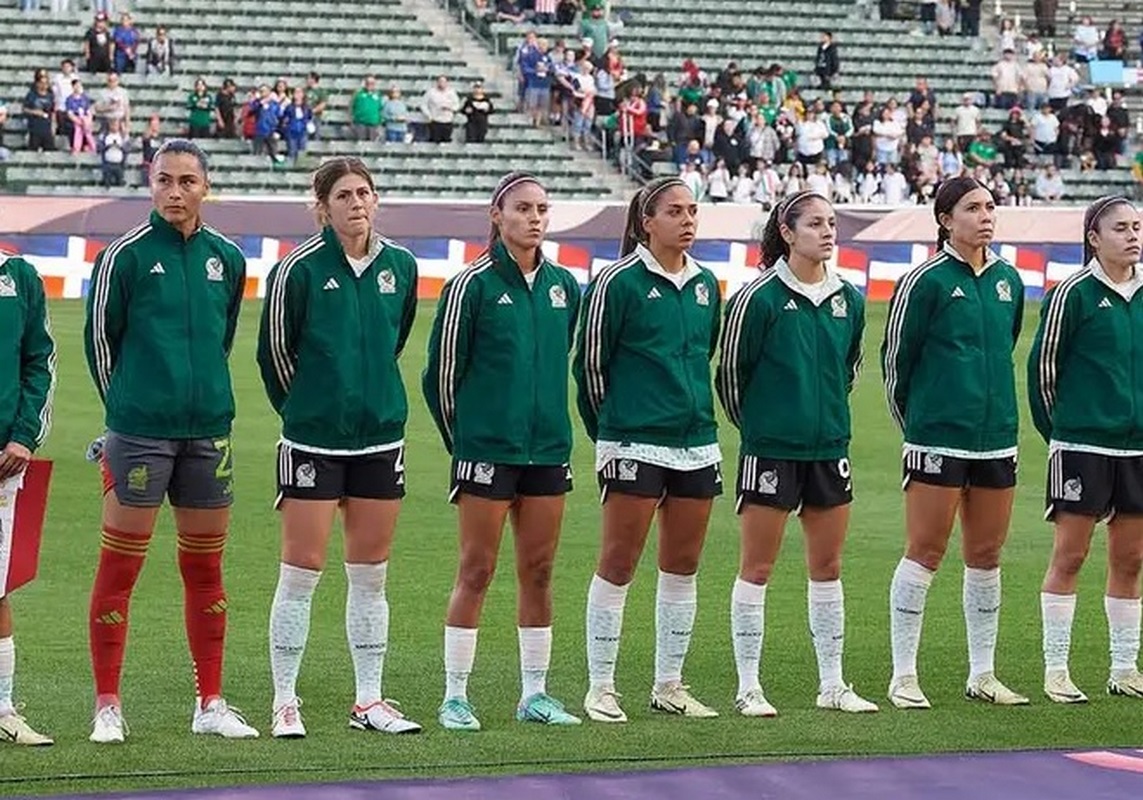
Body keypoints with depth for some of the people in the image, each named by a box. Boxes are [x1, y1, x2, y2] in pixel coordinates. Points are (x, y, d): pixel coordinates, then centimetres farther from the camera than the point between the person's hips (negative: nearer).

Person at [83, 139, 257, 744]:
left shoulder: (227, 258, 8)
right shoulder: (126, 255, -5)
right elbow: (99, 337, 2)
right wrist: (126, 404, 9)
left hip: (208, 431, 4)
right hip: (139, 434, -4)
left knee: (205, 569, 10)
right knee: (119, 568, -2)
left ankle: (210, 704, 17)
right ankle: (108, 706, 4)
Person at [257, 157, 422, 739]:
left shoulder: (401, 266, 4)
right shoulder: (299, 268, -10)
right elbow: (273, 351, -1)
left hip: (381, 438, 4)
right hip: (311, 443, -4)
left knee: (371, 574, 9)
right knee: (301, 571, -2)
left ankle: (369, 701, 17)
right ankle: (285, 702, 6)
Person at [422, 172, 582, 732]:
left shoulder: (563, 286, 9)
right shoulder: (473, 284, -7)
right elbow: (442, 370, -3)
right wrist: (462, 438, 3)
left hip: (548, 448, 5)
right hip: (486, 450, -5)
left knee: (538, 571, 8)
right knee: (477, 570, -2)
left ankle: (534, 693, 17)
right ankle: (455, 696, 4)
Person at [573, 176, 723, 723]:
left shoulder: (705, 284, 11)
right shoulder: (619, 282, -8)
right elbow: (589, 361, -3)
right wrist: (606, 429, 3)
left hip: (697, 441, 6)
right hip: (635, 445, -6)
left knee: (682, 566, 10)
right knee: (618, 564, -3)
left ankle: (669, 683, 19)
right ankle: (600, 687, 3)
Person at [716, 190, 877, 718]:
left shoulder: (848, 299, 6)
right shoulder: (760, 297, -10)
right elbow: (730, 372, -4)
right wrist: (755, 424, 6)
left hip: (829, 447, 5)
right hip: (770, 450, -5)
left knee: (827, 566, 10)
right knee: (757, 568, 0)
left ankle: (831, 684, 18)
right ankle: (748, 687, 6)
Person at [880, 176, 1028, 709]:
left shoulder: (1008, 280, 10)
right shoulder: (925, 282, -8)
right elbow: (895, 357, -2)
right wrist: (914, 421, 7)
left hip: (996, 439, 6)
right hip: (937, 440, -6)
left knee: (986, 556, 10)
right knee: (925, 554, -3)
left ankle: (982, 674, 18)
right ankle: (903, 676, 3)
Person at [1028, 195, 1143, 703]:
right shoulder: (1073, 293, -8)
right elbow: (1043, 365, -3)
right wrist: (1057, 429, 4)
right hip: (1082, 446, -5)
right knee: (1069, 555, -1)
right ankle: (1055, 670, 4)